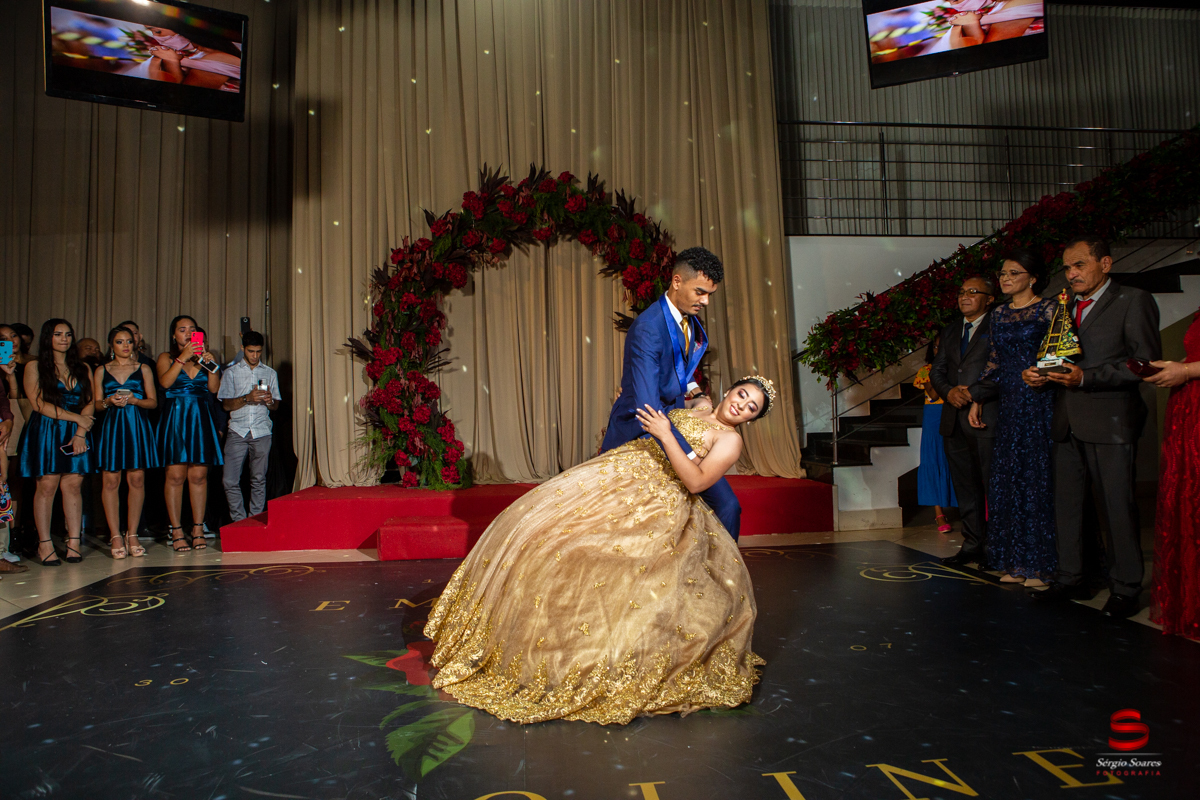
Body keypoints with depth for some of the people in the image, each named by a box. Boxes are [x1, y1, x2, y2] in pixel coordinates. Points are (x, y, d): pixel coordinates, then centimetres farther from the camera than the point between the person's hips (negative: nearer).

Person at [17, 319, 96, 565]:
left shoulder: (82, 369, 15)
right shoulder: (35, 367, 6)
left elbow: (89, 404, 7)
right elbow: (38, 404, -5)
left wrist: (80, 433, -7)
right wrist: (76, 417, -9)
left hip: (77, 434, 3)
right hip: (45, 432, -2)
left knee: (73, 485, -2)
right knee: (47, 485, -6)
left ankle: (74, 542, -1)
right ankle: (44, 544, -2)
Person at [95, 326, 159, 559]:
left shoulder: (143, 369, 12)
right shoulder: (101, 371, 13)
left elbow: (153, 401, 8)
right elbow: (97, 404, 10)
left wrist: (134, 400, -10)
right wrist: (109, 401, -11)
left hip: (138, 428, 0)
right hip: (111, 427, 0)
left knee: (137, 479, -3)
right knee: (111, 480, -4)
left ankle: (132, 534, 3)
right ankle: (115, 535, 1)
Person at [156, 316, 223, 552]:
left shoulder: (205, 356, 16)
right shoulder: (166, 358, 10)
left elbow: (214, 388, 4)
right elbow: (165, 382, -10)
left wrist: (210, 362, -8)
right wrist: (182, 358, -14)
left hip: (200, 419, 2)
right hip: (175, 419, -2)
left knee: (199, 475, 0)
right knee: (175, 475, -5)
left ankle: (198, 530, 5)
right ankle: (176, 532, -1)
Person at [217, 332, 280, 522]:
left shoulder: (270, 373, 16)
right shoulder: (231, 372, 12)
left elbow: (276, 405, 13)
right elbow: (226, 404, 3)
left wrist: (269, 401, -10)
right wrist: (247, 398, -15)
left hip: (262, 432, 1)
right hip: (237, 431, -1)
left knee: (259, 480, 1)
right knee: (230, 481, -6)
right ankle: (239, 522, 5)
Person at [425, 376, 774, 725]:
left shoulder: (729, 440, -4)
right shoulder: (698, 408, 17)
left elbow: (695, 482, -18)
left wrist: (665, 434, -19)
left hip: (656, 503, -6)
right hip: (617, 471, 6)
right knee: (538, 522, -1)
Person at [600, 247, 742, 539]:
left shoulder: (691, 323, 3)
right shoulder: (647, 328, -25)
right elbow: (648, 407, -33)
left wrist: (695, 392, 0)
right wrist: (691, 456, -37)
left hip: (675, 425, 7)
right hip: (638, 436, -7)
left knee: (727, 506, -1)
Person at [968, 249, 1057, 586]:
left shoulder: (1049, 309, -1)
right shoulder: (999, 314, 14)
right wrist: (977, 400, 14)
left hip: (1040, 403, -5)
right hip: (1008, 404, 6)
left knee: (1038, 478, -2)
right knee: (1007, 480, 6)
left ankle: (1039, 563, 7)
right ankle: (1016, 562, 15)